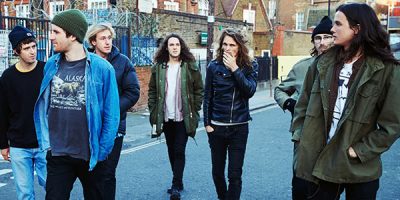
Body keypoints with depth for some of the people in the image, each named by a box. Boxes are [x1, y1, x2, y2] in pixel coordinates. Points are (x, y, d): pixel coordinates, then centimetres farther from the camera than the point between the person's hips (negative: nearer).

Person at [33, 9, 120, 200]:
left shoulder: (101, 68, -12)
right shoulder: (51, 65, 0)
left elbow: (111, 113, -9)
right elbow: (42, 105, 9)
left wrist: (101, 151, -9)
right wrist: (46, 142, 3)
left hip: (90, 155, -2)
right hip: (57, 155, 2)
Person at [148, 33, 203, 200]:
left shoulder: (190, 67, -2)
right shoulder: (158, 67, 4)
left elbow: (199, 90, 0)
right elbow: (152, 91, 6)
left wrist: (194, 110, -6)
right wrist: (153, 112, 0)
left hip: (183, 117, -3)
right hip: (166, 117, 4)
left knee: (179, 151, -4)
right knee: (171, 151, 13)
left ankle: (176, 187, 2)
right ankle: (178, 183, 27)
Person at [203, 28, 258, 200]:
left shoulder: (250, 66, -1)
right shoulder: (214, 66, -2)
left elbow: (250, 91, -16)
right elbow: (207, 97, 3)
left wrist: (235, 68, -20)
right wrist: (207, 123, 0)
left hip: (239, 127, -1)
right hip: (217, 126, 1)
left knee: (235, 175, 0)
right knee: (217, 171, 14)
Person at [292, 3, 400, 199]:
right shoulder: (323, 63, 4)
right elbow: (303, 104, 10)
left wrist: (360, 151, -11)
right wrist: (300, 137, 0)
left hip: (360, 169, -2)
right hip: (319, 162, 3)